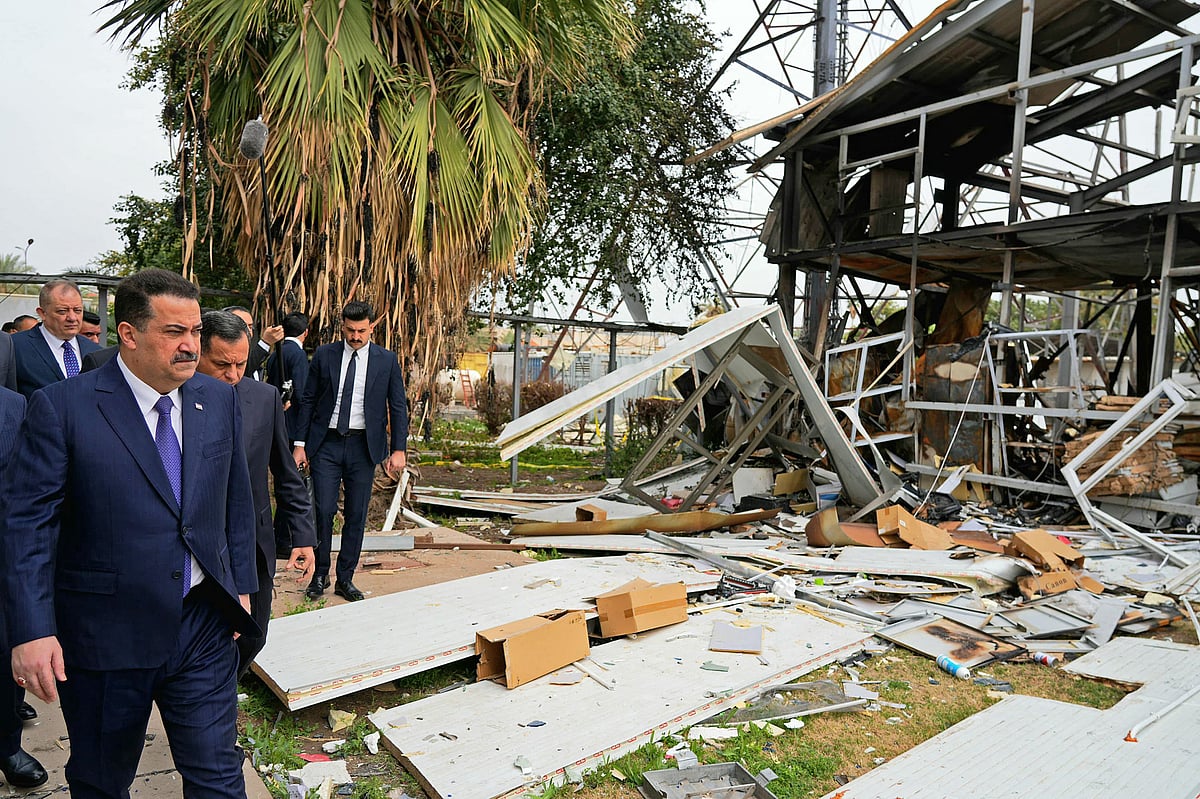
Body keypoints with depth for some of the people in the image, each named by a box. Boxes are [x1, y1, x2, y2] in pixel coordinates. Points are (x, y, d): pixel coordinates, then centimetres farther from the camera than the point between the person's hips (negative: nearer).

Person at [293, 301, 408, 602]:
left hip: (364, 447, 0)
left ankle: (345, 579, 18)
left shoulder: (387, 360, 2)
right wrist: (301, 444, 2)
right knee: (324, 510, -3)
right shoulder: (324, 355, 3)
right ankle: (320, 575, 15)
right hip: (326, 444, 0)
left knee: (356, 515, 5)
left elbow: (398, 406, 3)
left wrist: (399, 449, -4)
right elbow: (308, 401, 7)